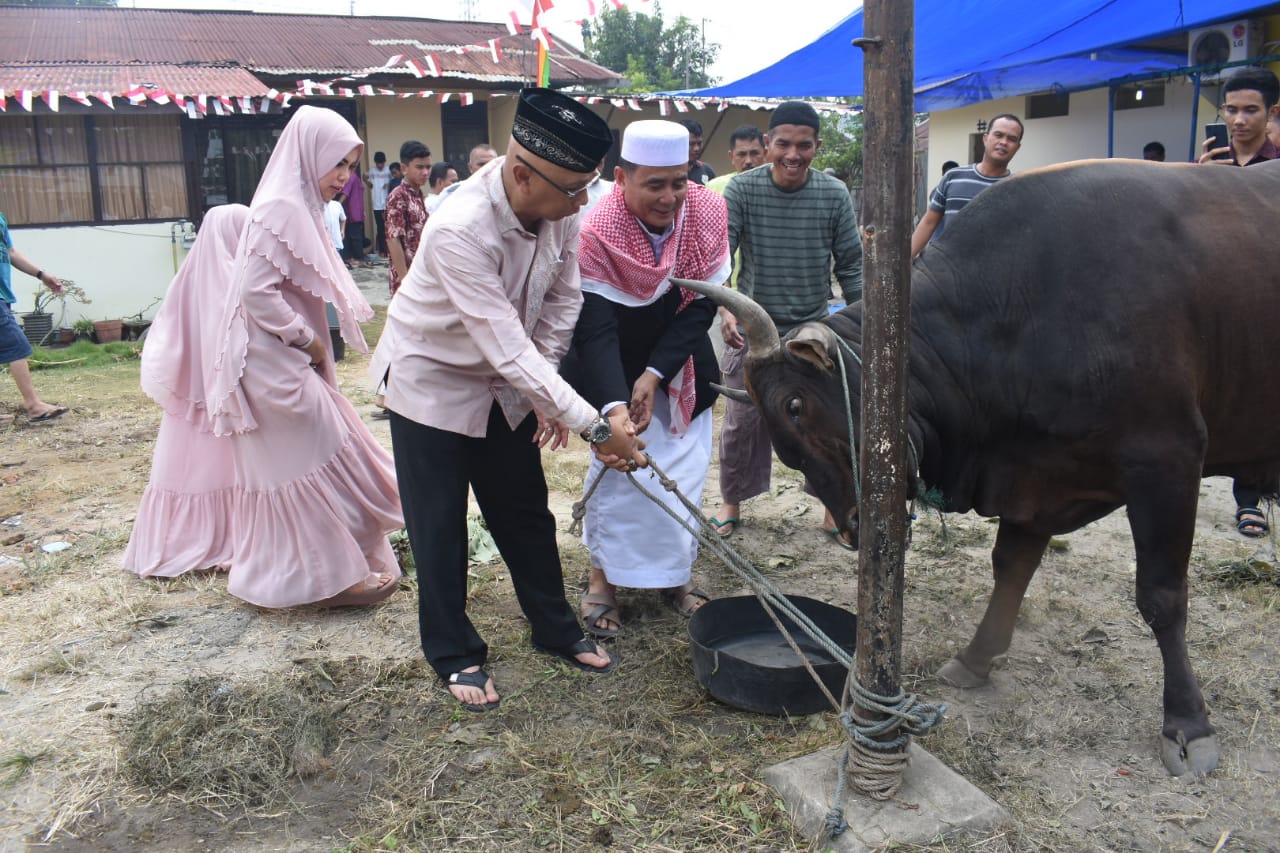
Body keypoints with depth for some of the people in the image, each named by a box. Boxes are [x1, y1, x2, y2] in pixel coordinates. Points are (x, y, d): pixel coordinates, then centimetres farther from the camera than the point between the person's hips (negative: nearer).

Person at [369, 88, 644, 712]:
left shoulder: (559, 207, -17)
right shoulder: (460, 229, -37)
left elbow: (563, 298, -4)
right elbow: (509, 350, -38)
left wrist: (545, 391, -11)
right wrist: (595, 426, -36)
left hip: (507, 381, 6)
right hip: (433, 379, -5)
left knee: (526, 513, 14)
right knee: (439, 526, 5)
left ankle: (556, 630, 32)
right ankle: (454, 655, 23)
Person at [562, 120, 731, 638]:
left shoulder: (709, 212, -17)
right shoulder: (597, 232, -28)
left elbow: (701, 305, -14)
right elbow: (595, 330, -32)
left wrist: (654, 376, -22)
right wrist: (614, 405, -46)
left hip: (679, 361, 4)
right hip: (613, 366, -3)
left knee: (684, 469, 6)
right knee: (617, 465, -8)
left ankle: (676, 575, 24)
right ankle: (603, 580, 11)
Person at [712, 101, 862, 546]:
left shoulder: (835, 196, -4)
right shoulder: (742, 190, -8)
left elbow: (850, 266, 2)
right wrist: (723, 308, -30)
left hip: (814, 330, 1)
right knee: (742, 420, 9)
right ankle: (731, 503, 28)